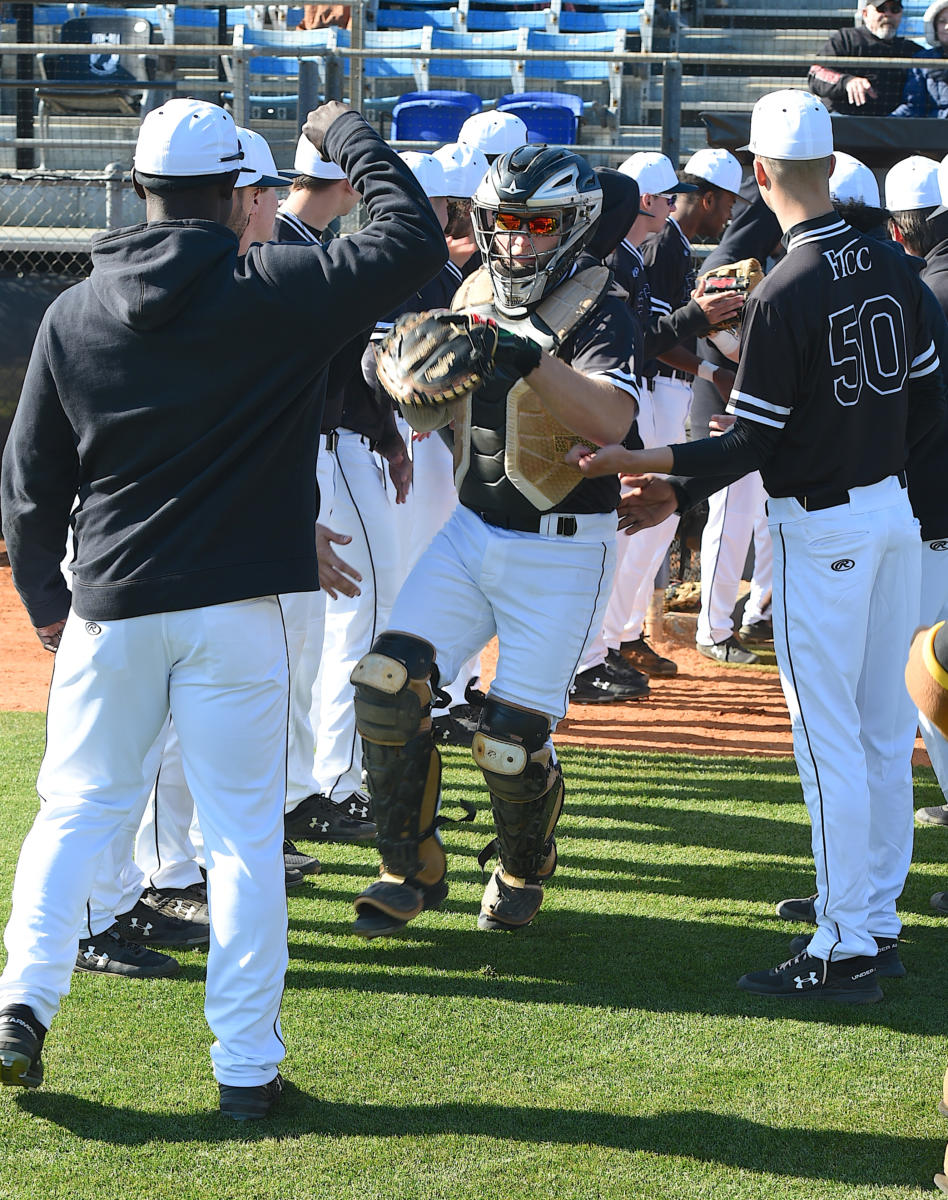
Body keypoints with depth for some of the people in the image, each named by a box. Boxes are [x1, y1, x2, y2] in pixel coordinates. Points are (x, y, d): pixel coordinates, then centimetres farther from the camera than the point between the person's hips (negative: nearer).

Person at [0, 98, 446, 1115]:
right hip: (235, 611, -3)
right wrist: (348, 138, 10)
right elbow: (413, 241, -3)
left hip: (109, 610, 3)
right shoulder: (273, 293, -9)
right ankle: (245, 1065, 5)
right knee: (243, 831, 4)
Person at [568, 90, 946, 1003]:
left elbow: (753, 444, -19)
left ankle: (846, 949, -1)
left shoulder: (785, 293, -20)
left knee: (829, 738, -3)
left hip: (822, 527, -8)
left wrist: (660, 475, -10)